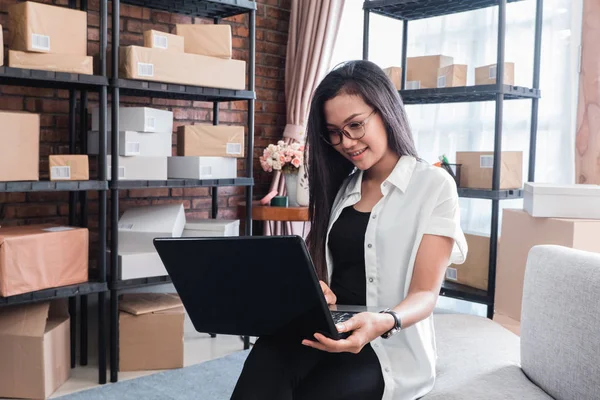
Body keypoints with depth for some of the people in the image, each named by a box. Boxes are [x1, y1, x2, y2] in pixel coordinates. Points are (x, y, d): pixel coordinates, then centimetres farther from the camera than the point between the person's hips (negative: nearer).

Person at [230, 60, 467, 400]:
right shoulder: (338, 188, 17)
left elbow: (426, 293, -7)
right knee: (265, 366, -31)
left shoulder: (435, 185, 0)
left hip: (393, 348, -3)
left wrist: (383, 323, -29)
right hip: (326, 333, 4)